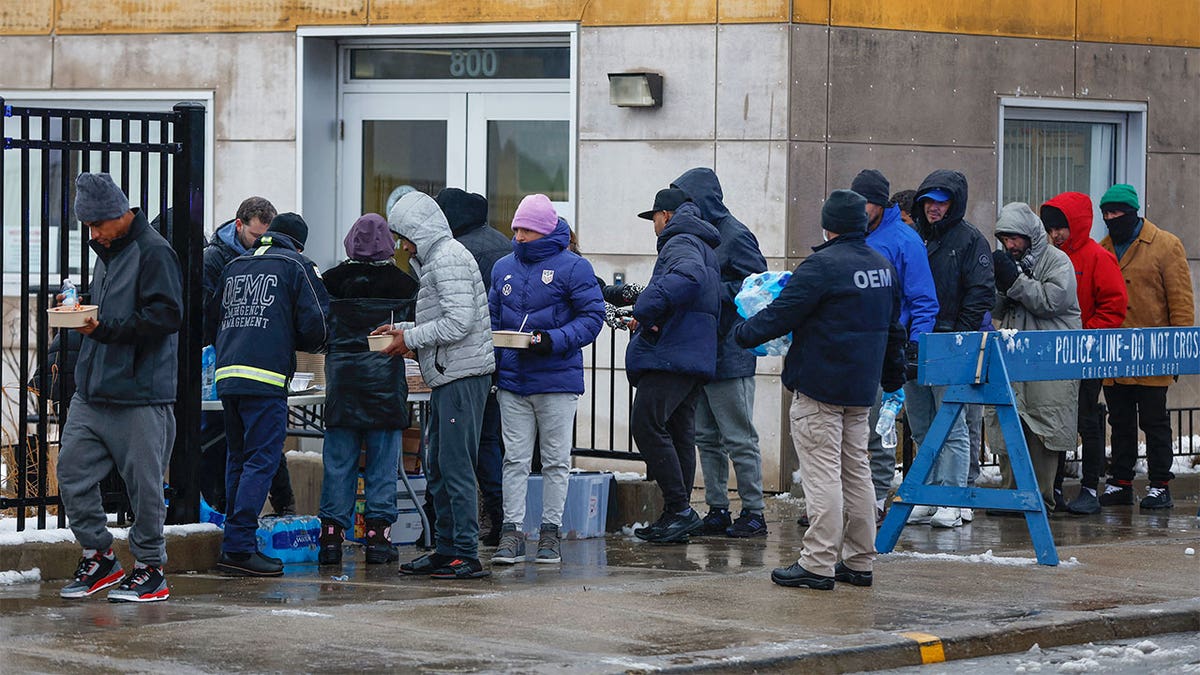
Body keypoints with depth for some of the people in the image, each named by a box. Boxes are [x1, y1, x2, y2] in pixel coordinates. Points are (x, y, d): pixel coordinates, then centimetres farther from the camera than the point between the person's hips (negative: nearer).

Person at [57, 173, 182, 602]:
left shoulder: (153, 252, -9)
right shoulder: (106, 253, 19)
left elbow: (167, 315, -19)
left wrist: (104, 328, -22)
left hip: (139, 396, -8)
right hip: (91, 392, 9)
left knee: (143, 484, -1)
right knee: (72, 472, 4)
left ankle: (150, 570, 10)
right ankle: (98, 557, 17)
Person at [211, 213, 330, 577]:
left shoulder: (234, 265, 20)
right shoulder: (297, 266, 4)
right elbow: (315, 327, -1)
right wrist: (294, 342, 20)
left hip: (226, 375, 6)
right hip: (265, 376, -6)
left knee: (239, 458, 15)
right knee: (262, 460, -5)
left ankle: (237, 544, 16)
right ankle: (239, 546, -12)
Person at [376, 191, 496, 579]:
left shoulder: (448, 258, -11)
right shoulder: (435, 259, 21)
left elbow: (459, 322, -20)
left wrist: (410, 338, -11)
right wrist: (402, 329, 16)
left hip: (463, 376, -11)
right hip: (447, 378, 11)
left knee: (456, 466, -11)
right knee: (438, 469, 13)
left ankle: (466, 555, -11)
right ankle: (446, 549, 18)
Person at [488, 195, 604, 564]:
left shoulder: (572, 267, -5)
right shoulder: (504, 267, 11)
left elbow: (592, 316, -8)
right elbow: (492, 318, 17)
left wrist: (554, 340, -21)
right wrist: (488, 359, 3)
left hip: (557, 381, -4)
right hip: (512, 380, 4)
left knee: (556, 461, 4)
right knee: (515, 459, 2)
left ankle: (550, 532, 10)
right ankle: (512, 532, 2)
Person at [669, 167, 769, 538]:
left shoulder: (735, 236, -12)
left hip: (729, 355, -9)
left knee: (739, 439, -3)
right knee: (707, 438, 11)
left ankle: (753, 513, 2)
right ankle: (717, 511, 16)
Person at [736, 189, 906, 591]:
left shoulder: (823, 265, -16)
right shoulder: (883, 267, 12)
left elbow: (782, 314, -14)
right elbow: (893, 329, 22)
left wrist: (743, 333, 4)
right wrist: (893, 380, 33)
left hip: (818, 389, -8)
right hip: (860, 390, 8)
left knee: (822, 473, -8)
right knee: (856, 470, 13)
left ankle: (818, 564, -9)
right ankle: (859, 561, 16)